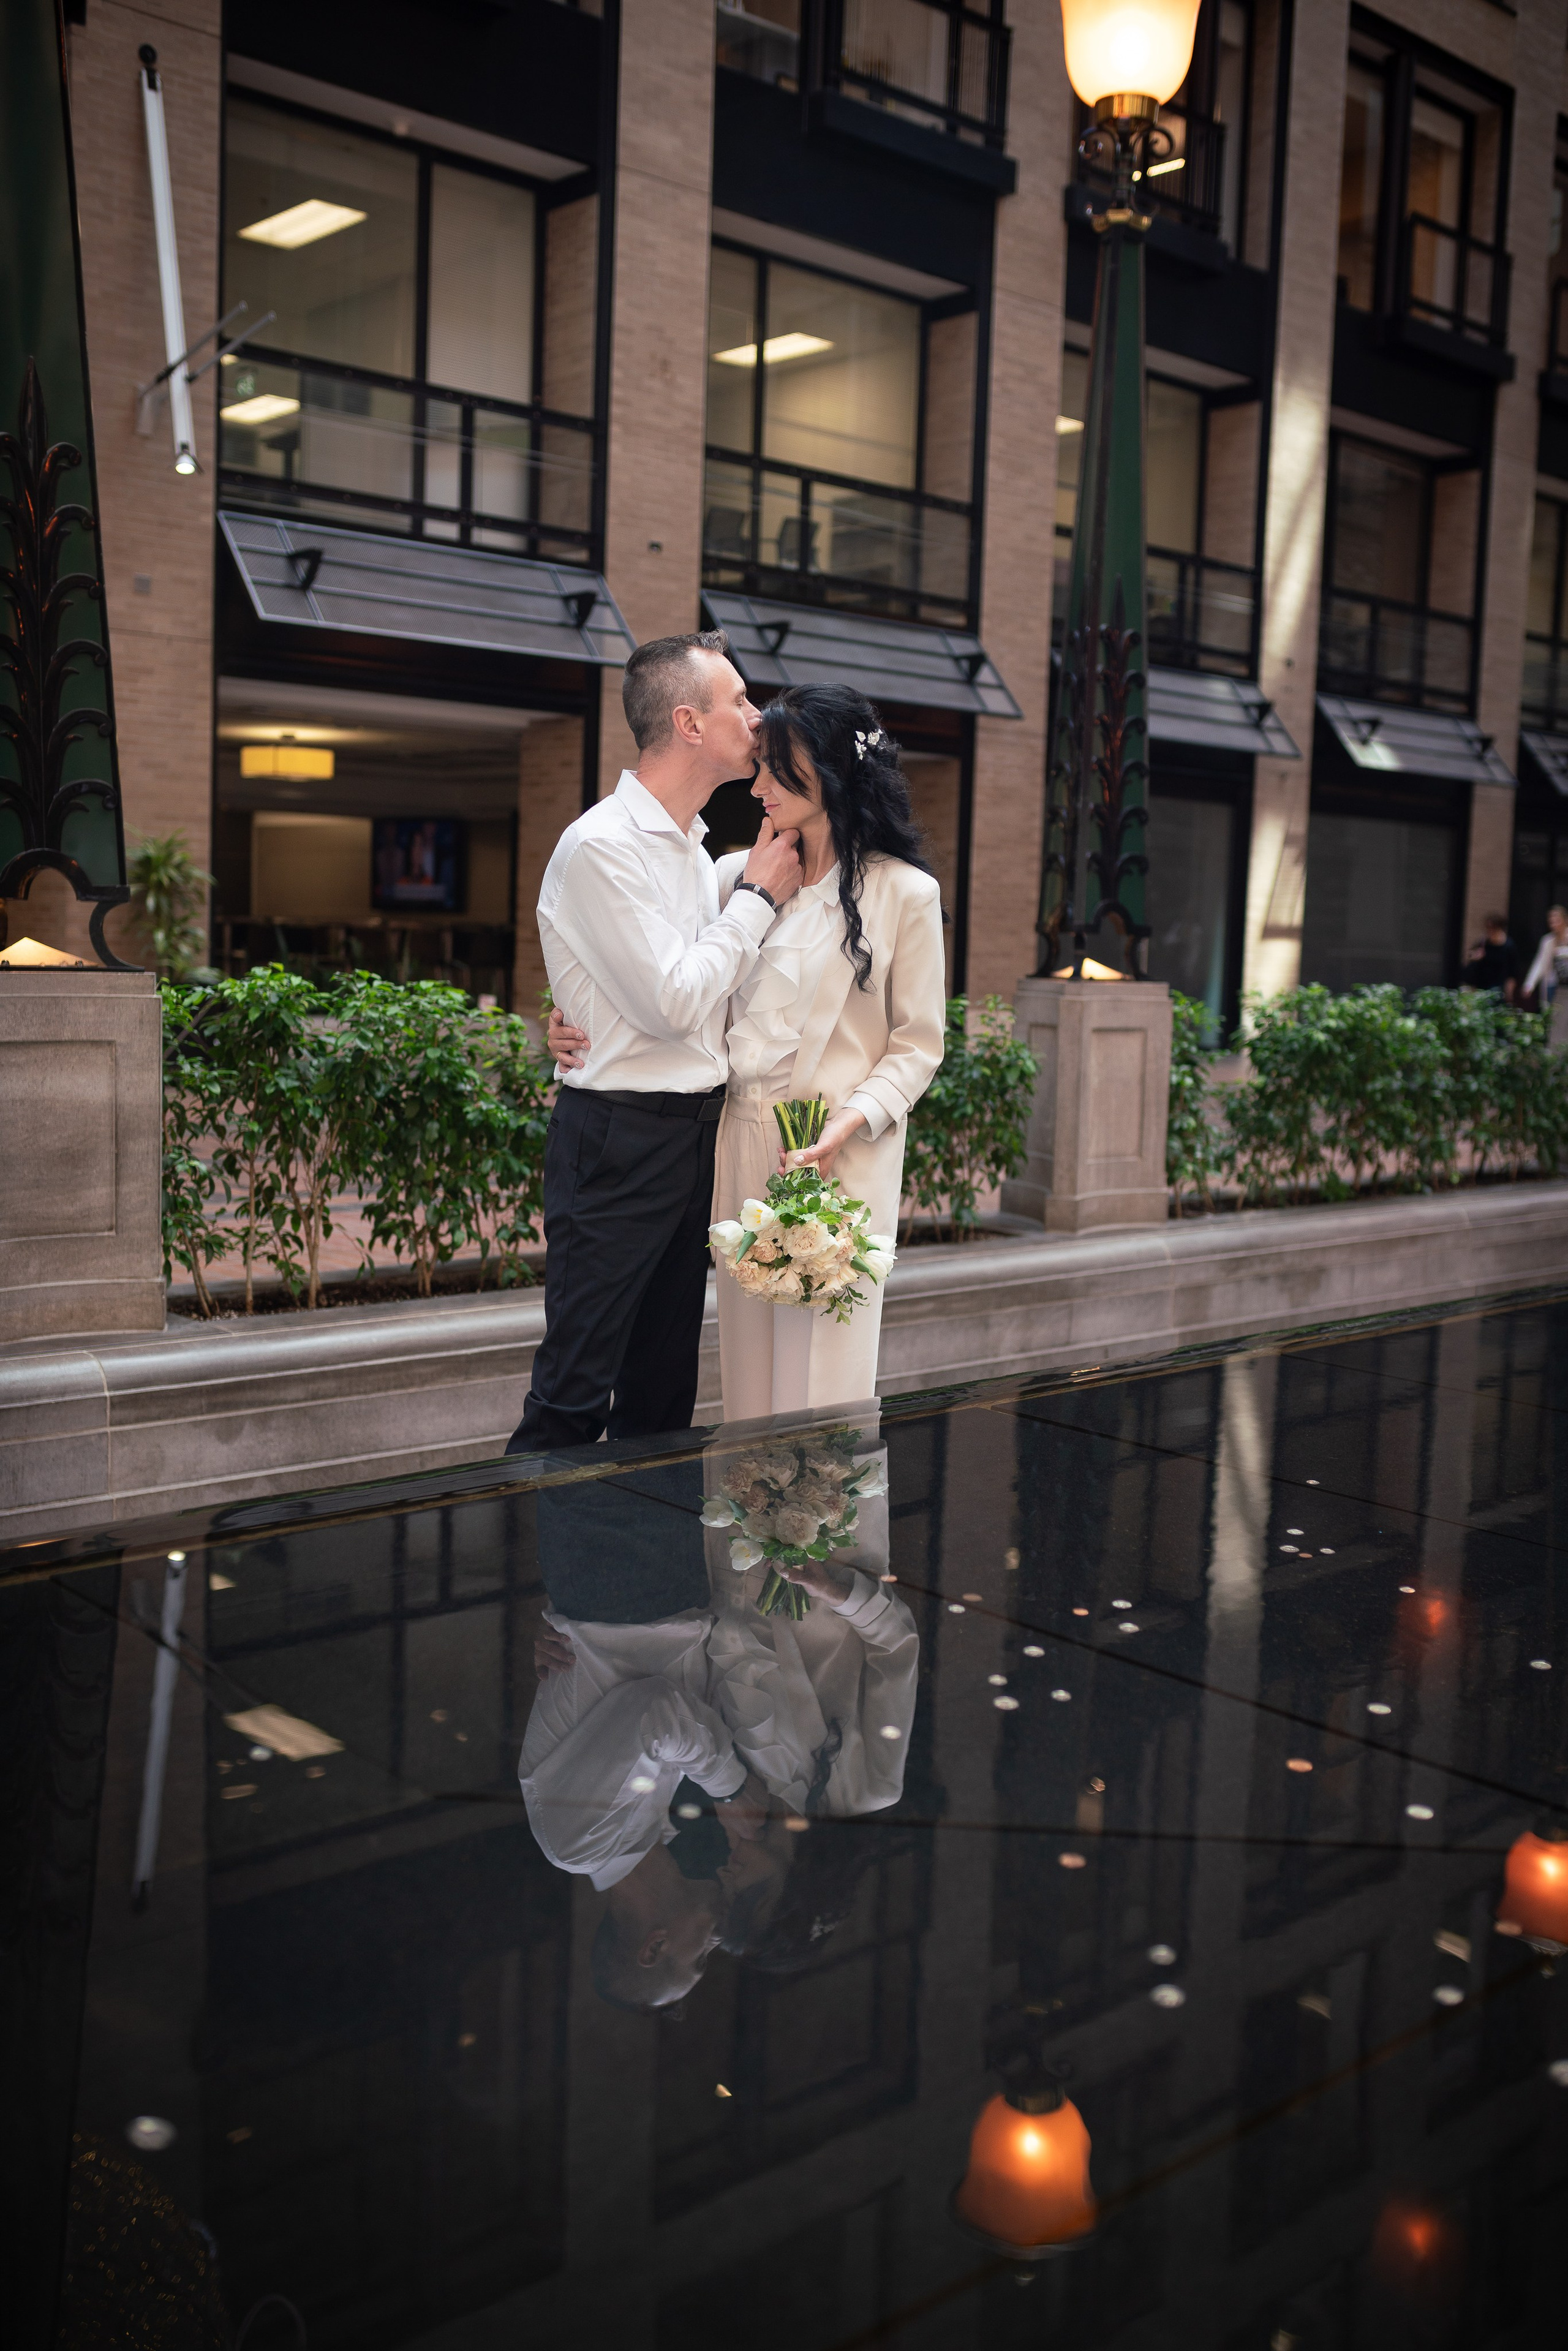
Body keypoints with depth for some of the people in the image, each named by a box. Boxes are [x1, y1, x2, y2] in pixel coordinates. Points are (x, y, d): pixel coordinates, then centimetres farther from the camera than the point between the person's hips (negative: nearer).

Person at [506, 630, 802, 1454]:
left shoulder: (694, 847, 14)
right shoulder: (602, 845, -14)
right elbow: (676, 1001, -18)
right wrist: (756, 896, -8)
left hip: (695, 1135, 9)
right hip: (620, 1139, -9)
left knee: (665, 1385, 15)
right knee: (575, 1393, -5)